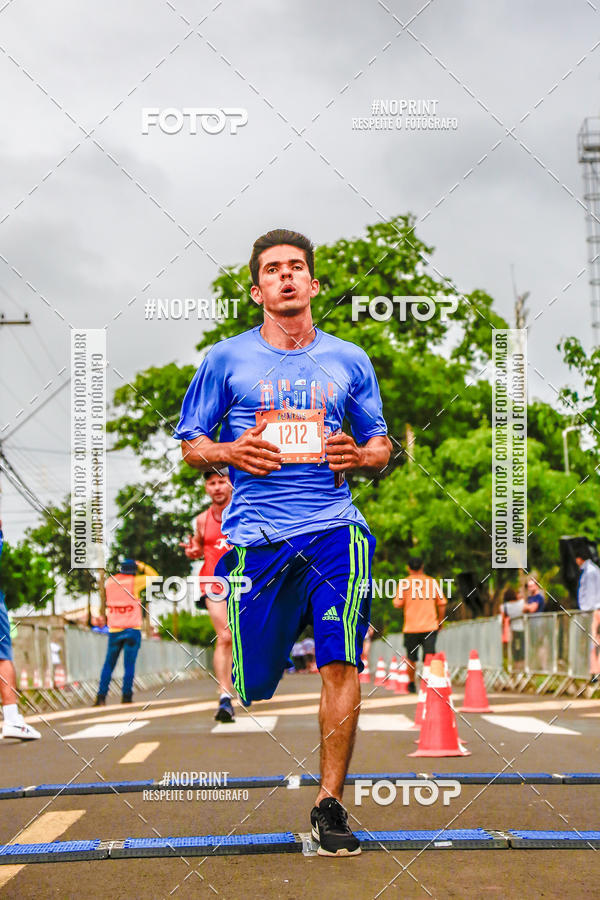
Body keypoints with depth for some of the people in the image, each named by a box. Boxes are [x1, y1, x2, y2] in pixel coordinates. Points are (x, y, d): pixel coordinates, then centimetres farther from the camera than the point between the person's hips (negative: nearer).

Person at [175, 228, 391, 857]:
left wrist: (362, 456, -3)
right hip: (256, 533, -1)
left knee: (340, 664, -16)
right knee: (250, 686, -1)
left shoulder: (348, 360, 14)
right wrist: (232, 452, -8)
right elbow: (191, 445, 12)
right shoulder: (227, 358, 9)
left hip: (333, 527, 1)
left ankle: (329, 804, -4)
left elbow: (381, 445, 20)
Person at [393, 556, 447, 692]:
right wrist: (440, 621, 16)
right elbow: (442, 603, 5)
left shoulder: (404, 583, -2)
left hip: (411, 628, -1)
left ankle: (411, 684, 23)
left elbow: (397, 604, -6)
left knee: (411, 658, 15)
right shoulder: (432, 581, 4)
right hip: (431, 626, 1)